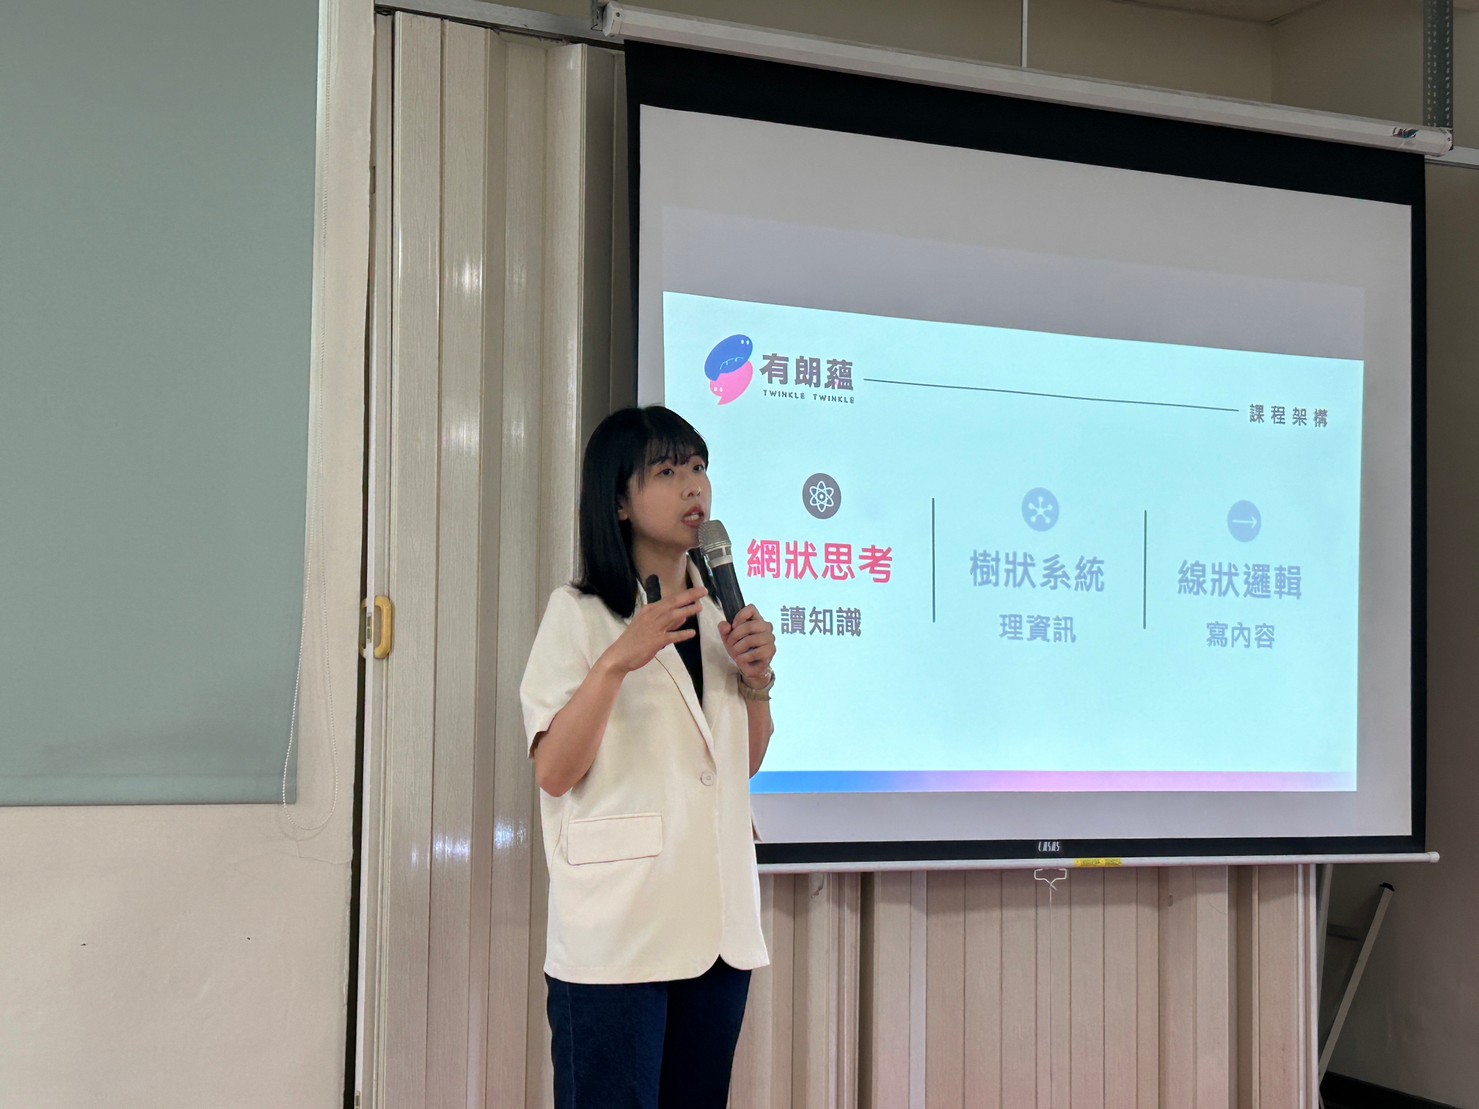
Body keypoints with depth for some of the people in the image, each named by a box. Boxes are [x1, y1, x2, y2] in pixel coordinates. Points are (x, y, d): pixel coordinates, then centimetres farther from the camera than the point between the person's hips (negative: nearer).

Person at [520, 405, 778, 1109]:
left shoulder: (717, 611, 14)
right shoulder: (579, 613, -4)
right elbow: (553, 773, -12)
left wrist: (756, 679, 2)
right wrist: (618, 661, -22)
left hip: (718, 923, 6)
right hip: (618, 934, -6)